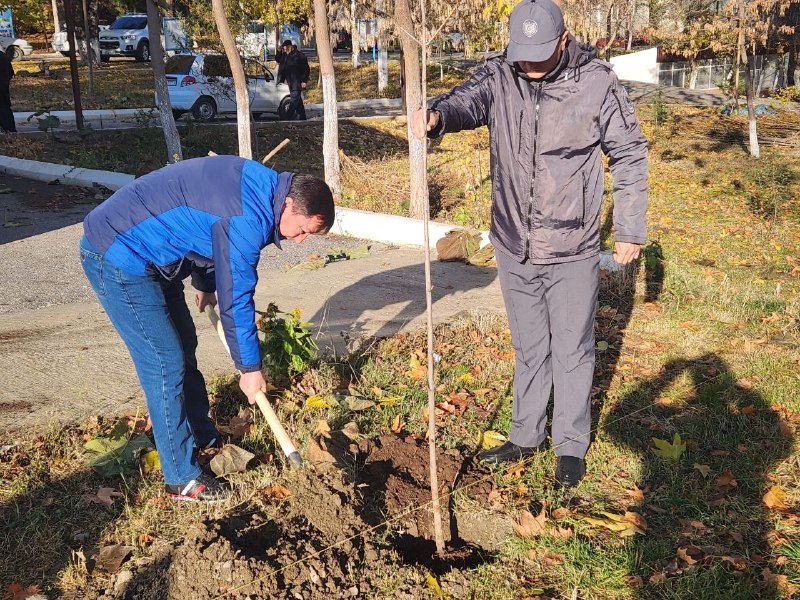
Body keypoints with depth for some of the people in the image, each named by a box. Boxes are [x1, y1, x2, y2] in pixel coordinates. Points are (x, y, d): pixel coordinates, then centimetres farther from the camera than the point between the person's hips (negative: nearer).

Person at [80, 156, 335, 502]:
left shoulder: (260, 185, 3)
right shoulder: (247, 220, -27)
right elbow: (236, 299, -20)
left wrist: (205, 284, 30)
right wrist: (250, 368, -8)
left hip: (145, 253, 10)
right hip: (118, 257, -10)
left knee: (184, 347, 17)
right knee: (166, 364, -8)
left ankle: (203, 438, 34)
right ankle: (182, 479, 4)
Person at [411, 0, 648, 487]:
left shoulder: (597, 83, -9)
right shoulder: (500, 75, -4)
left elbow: (631, 156, -1)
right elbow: (470, 100, -25)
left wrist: (630, 230, -1)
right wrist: (437, 115, -49)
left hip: (572, 250, -3)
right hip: (514, 247, 3)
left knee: (572, 350, 10)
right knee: (528, 348, 18)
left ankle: (571, 445, 28)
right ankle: (526, 436, 35)